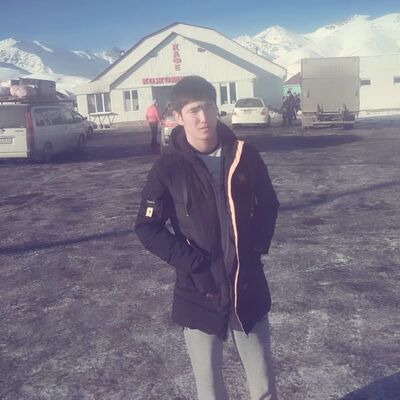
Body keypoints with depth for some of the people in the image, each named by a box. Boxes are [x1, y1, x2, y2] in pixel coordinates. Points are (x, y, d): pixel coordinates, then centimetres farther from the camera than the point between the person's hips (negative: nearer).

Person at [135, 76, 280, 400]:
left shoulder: (245, 156, -4)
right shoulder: (168, 168, -10)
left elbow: (269, 205, 10)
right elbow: (147, 227, -7)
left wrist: (258, 246, -2)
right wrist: (192, 263, -14)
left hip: (249, 284, 2)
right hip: (200, 290, -1)